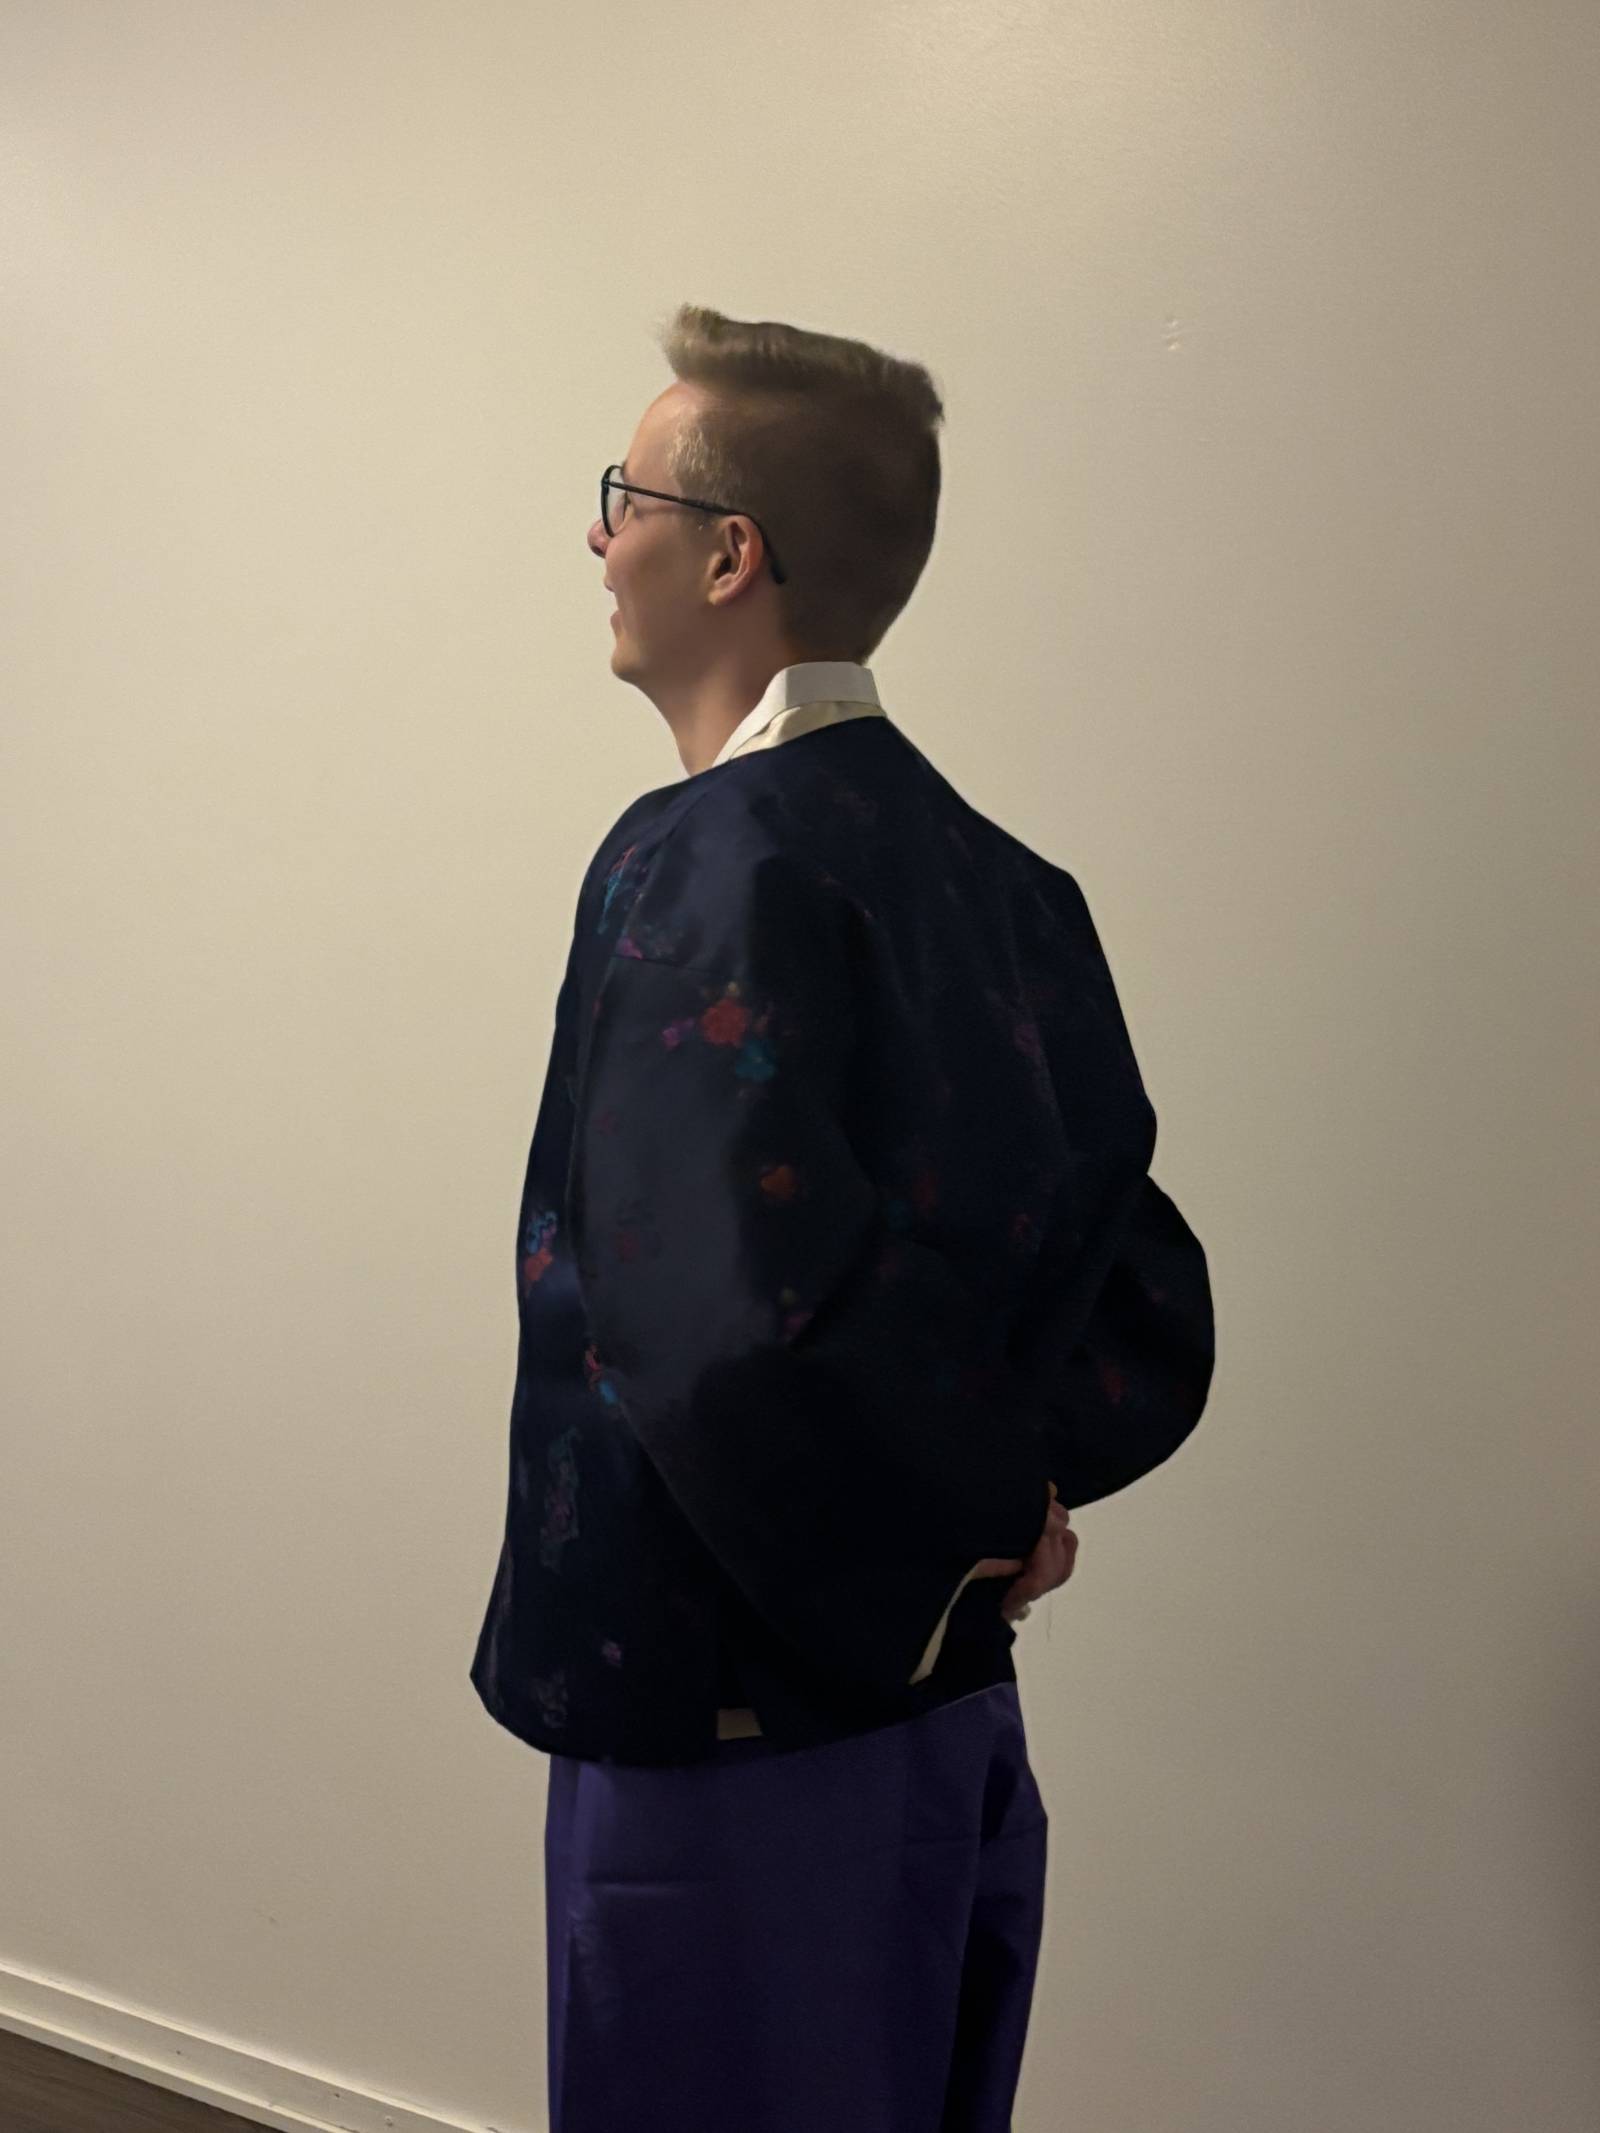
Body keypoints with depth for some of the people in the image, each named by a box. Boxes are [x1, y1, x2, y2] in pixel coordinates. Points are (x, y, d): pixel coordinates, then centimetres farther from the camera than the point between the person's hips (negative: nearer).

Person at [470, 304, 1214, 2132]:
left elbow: (743, 1318, -32)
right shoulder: (995, 873, 4)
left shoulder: (704, 868, -20)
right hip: (948, 1722, 8)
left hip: (728, 1726, -8)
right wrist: (999, 1490, 2)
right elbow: (1144, 1297, 8)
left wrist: (947, 1531, -16)